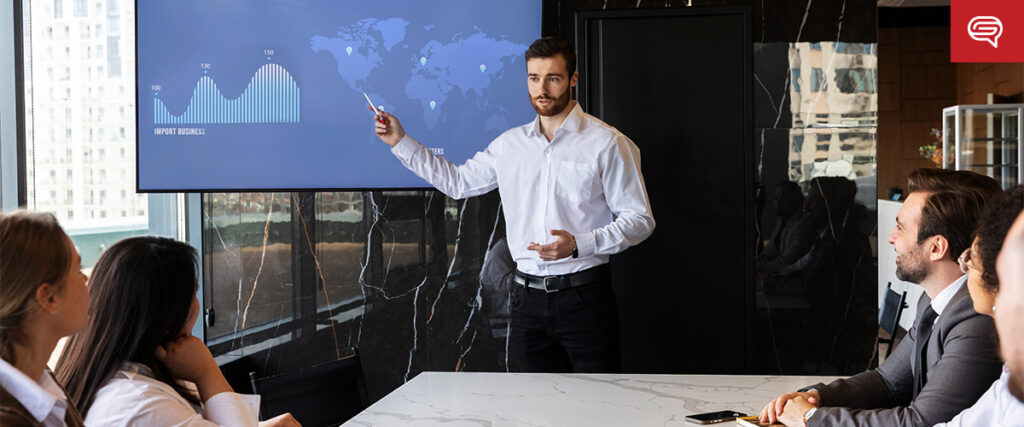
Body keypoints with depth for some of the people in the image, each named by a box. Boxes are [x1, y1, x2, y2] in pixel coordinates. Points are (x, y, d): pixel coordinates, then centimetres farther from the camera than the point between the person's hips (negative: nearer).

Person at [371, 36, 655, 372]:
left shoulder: (607, 143, -4)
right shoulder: (511, 144, 11)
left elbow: (639, 220, -5)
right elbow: (458, 182, 22)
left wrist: (578, 244, -19)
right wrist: (401, 142, 18)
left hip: (584, 297, -4)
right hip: (528, 297, 4)